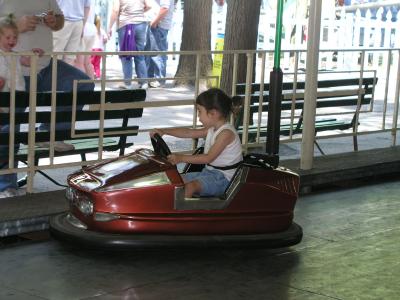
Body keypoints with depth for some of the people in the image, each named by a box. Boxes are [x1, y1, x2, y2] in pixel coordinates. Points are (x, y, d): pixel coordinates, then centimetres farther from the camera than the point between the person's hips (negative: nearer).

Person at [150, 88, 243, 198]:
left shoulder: (226, 132, -21)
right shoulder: (213, 129, 9)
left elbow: (208, 157, -26)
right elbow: (189, 133, 14)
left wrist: (182, 158, -29)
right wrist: (164, 131, 7)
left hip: (223, 178, -10)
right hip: (209, 172, 10)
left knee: (190, 186, -30)